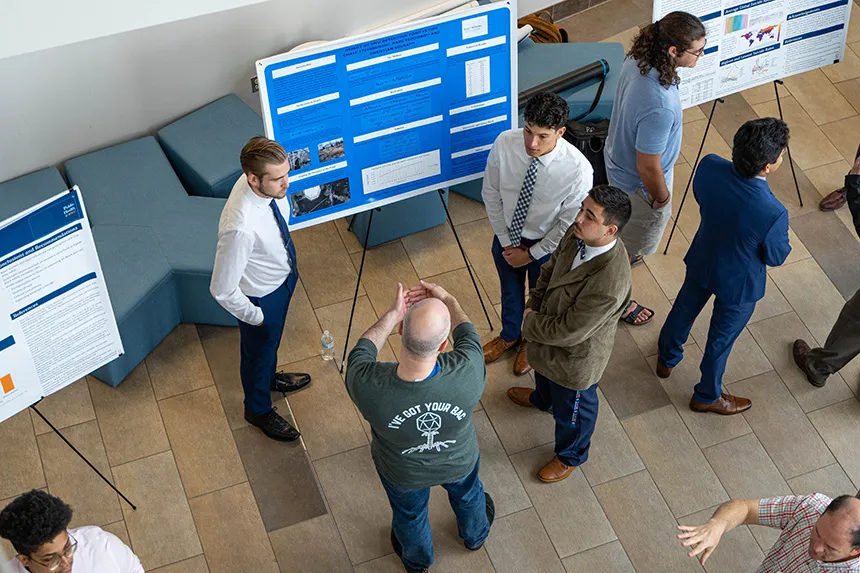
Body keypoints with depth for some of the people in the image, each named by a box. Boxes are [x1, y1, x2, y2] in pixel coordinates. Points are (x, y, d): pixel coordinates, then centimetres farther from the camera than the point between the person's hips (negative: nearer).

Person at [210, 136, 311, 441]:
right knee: (258, 349, 24)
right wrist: (255, 316, -18)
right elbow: (222, 290, -34)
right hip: (262, 297, -6)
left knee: (272, 340, 35)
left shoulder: (268, 185, -22)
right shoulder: (240, 227, -45)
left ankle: (270, 378, 67)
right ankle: (259, 410, 54)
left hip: (282, 276, 6)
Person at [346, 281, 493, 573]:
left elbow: (361, 351, -17)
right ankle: (476, 535, 69)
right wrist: (448, 300, -4)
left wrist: (393, 314, -13)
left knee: (409, 515, 34)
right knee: (468, 495, 37)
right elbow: (468, 334, -17)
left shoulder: (367, 386, -43)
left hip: (403, 475, 0)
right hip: (459, 463, 1)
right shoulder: (467, 373, -43)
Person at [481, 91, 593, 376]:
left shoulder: (578, 170, -36)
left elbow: (569, 224, -20)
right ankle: (509, 335, 63)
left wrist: (532, 254, -11)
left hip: (546, 244, -2)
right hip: (507, 235, 2)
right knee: (510, 290, 30)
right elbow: (491, 194, -11)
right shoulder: (505, 143, -28)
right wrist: (506, 242, -7)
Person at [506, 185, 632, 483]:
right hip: (547, 334, 7)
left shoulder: (609, 285, -45)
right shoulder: (577, 235, -22)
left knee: (571, 409, 24)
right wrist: (534, 305, -10)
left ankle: (570, 456, 56)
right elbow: (551, 268, 0)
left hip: (575, 357, -7)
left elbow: (567, 331, -33)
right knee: (542, 369, 40)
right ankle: (542, 399, 75)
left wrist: (530, 323, -19)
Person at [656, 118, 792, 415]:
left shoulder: (709, 167, -29)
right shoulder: (773, 214, -41)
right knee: (721, 339, 22)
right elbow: (775, 257, -20)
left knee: (684, 309, 32)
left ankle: (666, 359, 62)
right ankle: (707, 397, 50)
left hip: (701, 261, 5)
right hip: (739, 282, -4)